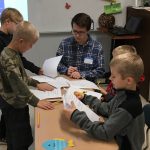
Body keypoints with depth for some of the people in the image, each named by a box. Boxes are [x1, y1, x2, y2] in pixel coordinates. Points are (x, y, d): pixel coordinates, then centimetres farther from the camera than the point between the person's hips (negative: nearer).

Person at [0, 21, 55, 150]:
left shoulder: (14, 54, 6)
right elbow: (18, 85, -28)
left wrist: (37, 84, 12)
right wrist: (36, 102, -25)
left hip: (18, 104, 9)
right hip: (13, 107, -9)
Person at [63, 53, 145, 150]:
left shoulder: (128, 106, -30)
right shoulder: (125, 93, -5)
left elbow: (104, 133, -27)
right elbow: (107, 109, 9)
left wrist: (76, 116, -27)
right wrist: (85, 98, 3)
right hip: (118, 139, 7)